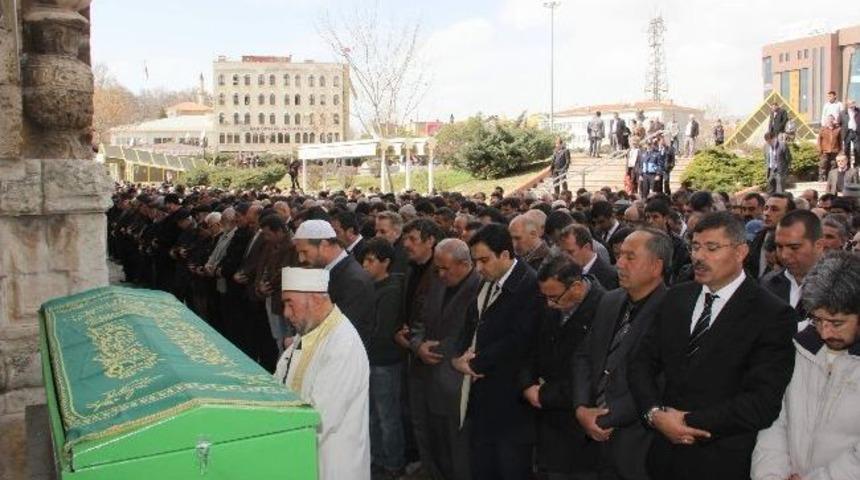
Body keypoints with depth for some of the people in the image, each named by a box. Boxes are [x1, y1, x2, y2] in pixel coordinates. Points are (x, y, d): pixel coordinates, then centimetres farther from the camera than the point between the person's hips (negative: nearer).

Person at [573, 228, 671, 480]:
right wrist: (582, 408, -4)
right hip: (600, 437, 6)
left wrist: (606, 418, -15)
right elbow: (584, 355, 11)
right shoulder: (610, 301, 8)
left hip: (639, 444, -6)